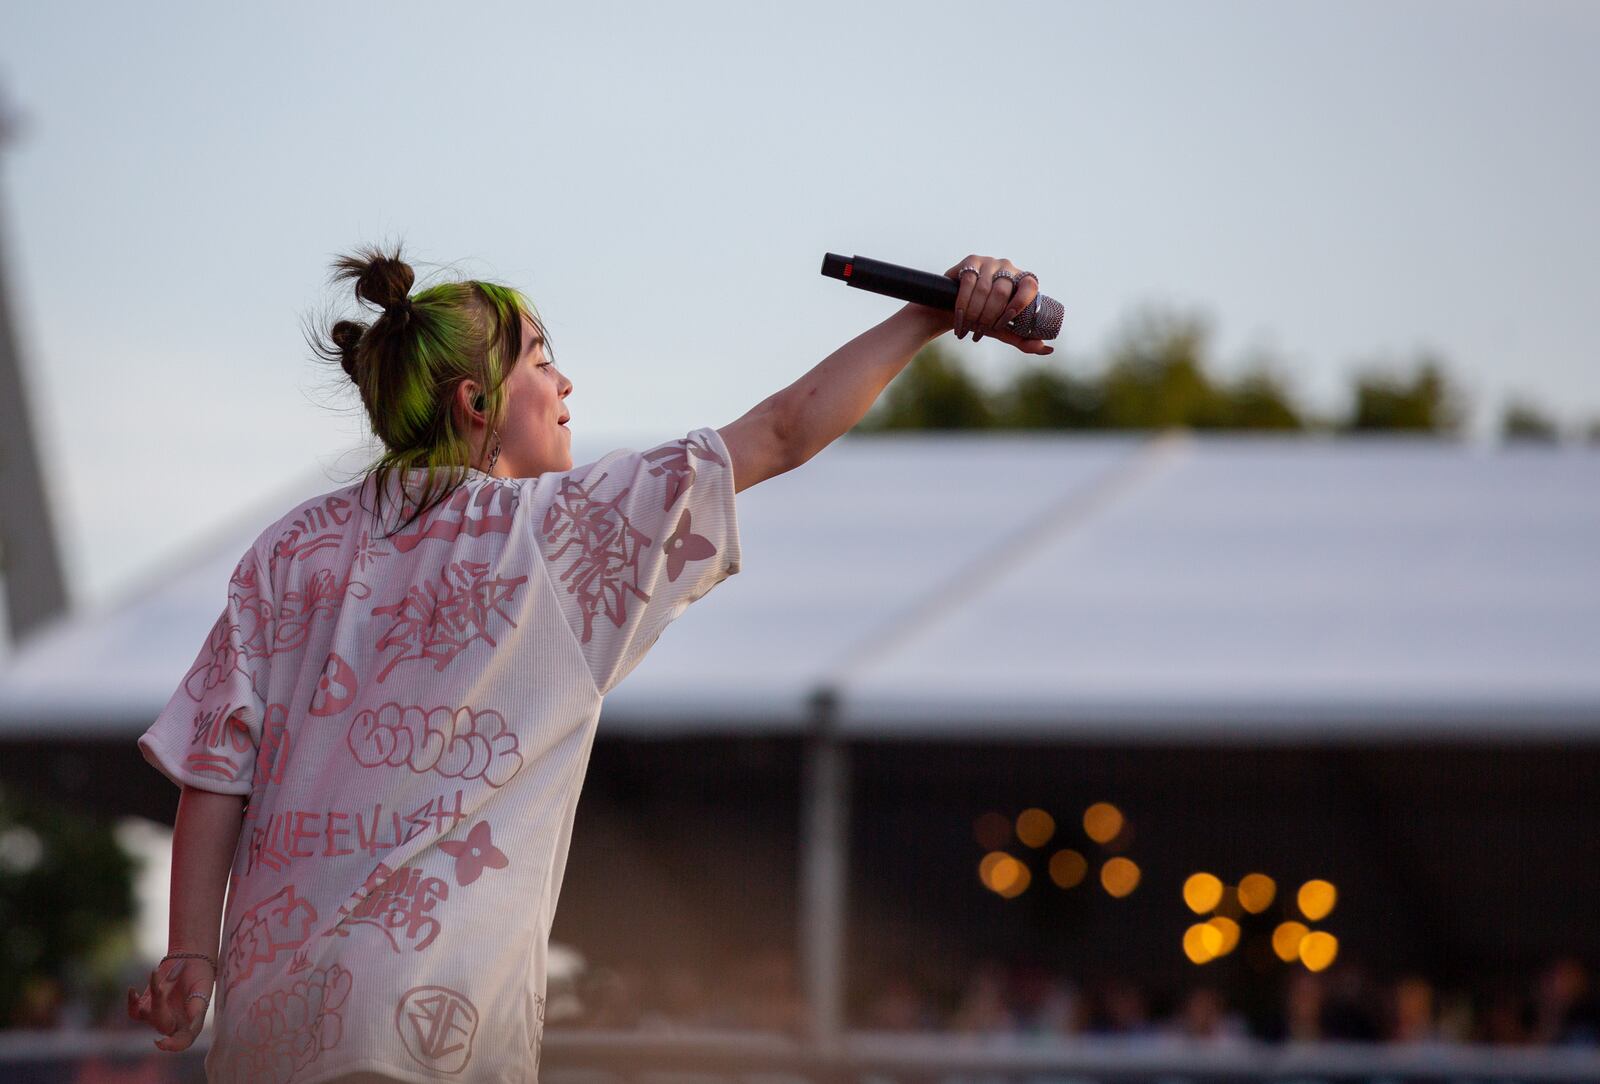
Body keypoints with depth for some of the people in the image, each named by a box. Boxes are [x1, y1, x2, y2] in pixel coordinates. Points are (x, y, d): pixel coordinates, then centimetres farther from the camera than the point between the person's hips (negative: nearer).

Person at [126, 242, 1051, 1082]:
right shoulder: (559, 529, 0)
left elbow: (216, 765, 4)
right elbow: (785, 433, 3)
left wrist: (191, 955, 5)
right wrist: (933, 316, 8)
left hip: (274, 981, 4)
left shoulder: (297, 547, 10)